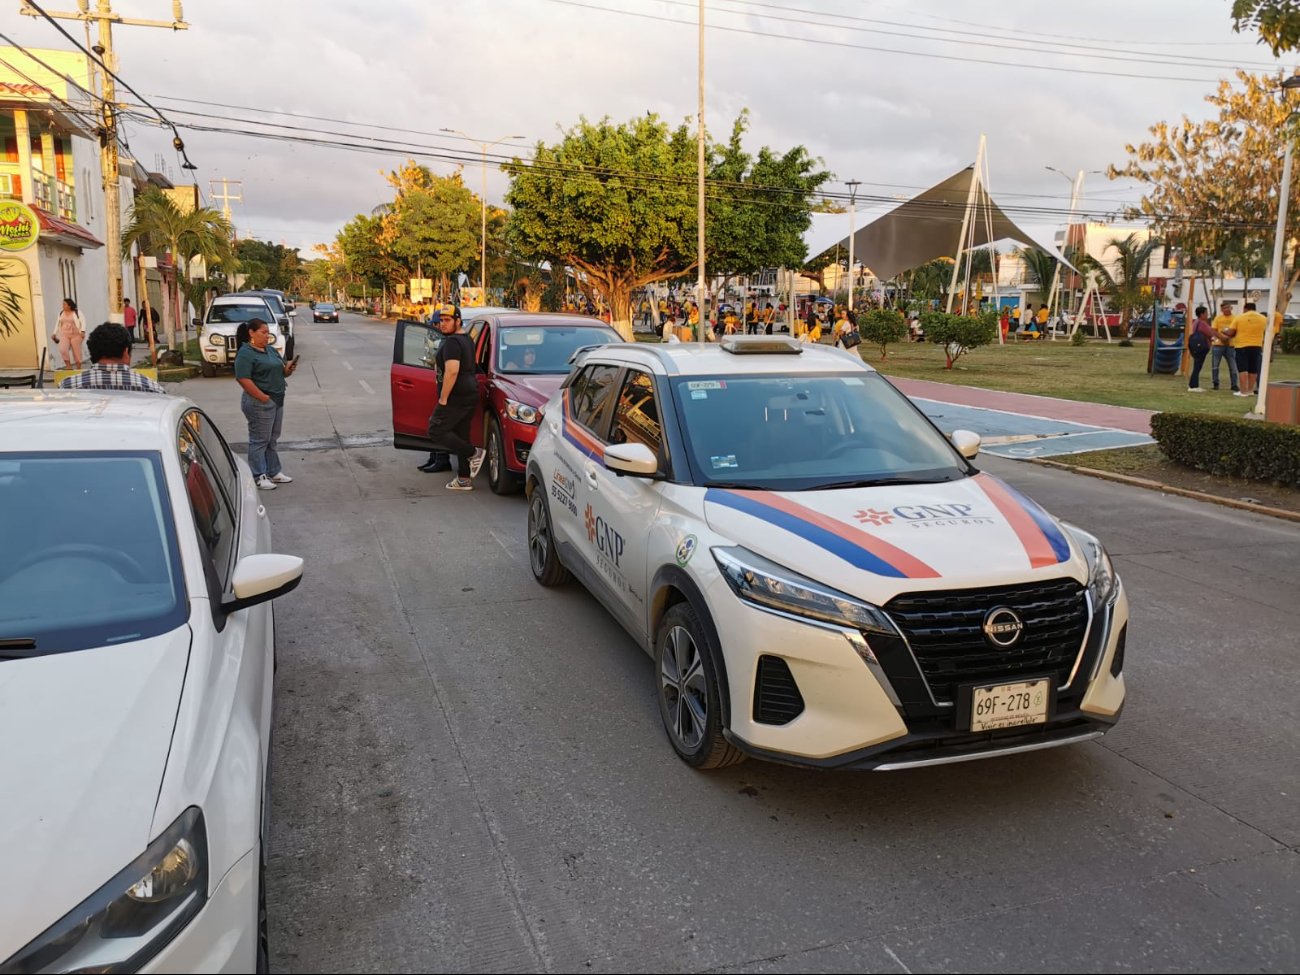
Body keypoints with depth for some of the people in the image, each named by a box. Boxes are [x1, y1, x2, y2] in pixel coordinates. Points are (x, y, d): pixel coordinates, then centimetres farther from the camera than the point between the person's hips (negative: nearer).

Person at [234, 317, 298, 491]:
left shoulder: (271, 350, 13)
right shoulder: (245, 353, -13)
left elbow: (281, 371, 20)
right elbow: (243, 379, -21)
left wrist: (288, 369, -4)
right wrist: (264, 398, -22)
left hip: (277, 400, 8)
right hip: (259, 403, -8)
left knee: (272, 439, 16)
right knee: (260, 440, -1)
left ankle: (274, 472, 25)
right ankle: (258, 477, 5)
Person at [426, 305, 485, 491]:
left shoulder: (452, 342, -15)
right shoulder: (467, 339, 16)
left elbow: (452, 371, -25)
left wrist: (443, 398, -22)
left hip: (456, 396, -10)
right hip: (470, 393, 10)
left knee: (436, 432, -6)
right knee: (461, 436, 12)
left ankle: (474, 453, -7)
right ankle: (464, 479, 13)